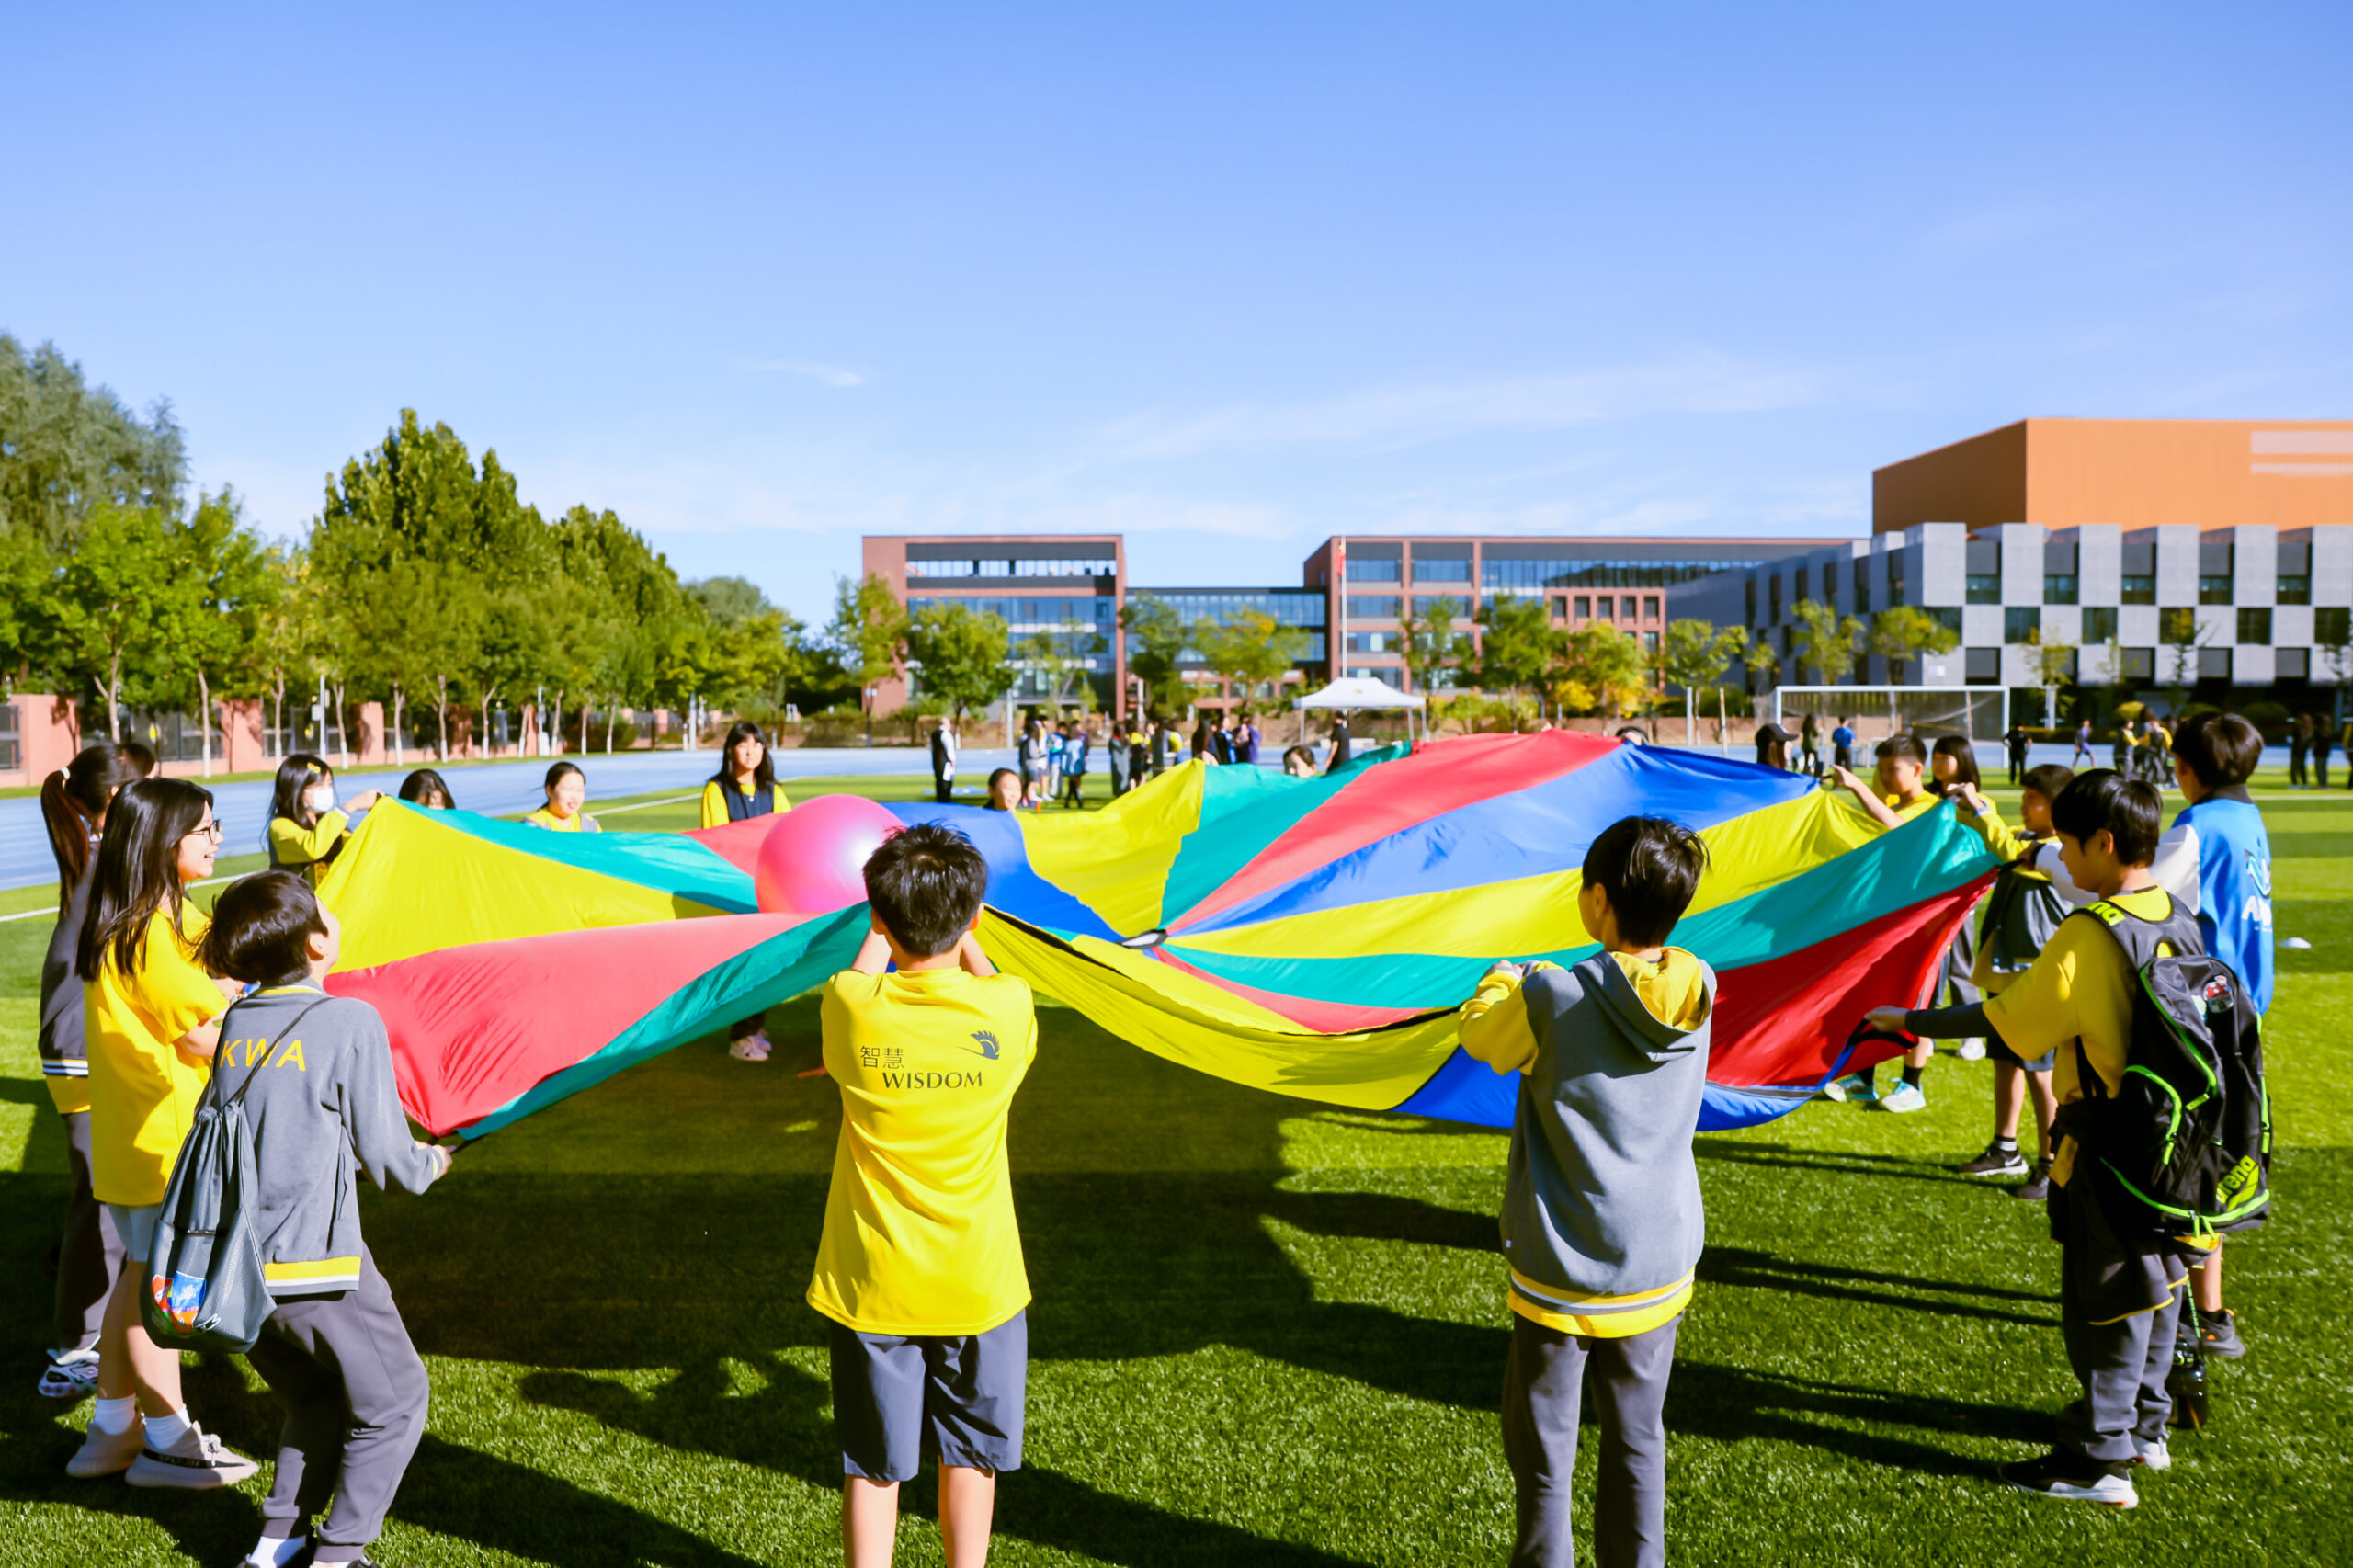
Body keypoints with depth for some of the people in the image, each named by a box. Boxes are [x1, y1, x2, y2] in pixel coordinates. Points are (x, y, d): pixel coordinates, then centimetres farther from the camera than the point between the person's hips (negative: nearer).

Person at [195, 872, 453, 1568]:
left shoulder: (233, 1024, 5)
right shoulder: (351, 1021, -12)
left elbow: (241, 1136, 15)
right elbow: (383, 1154, -9)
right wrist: (430, 1164, 12)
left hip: (238, 1264, 6)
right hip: (319, 1262, -6)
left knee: (313, 1396, 26)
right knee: (391, 1404, 12)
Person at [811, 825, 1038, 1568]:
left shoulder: (851, 1007, -16)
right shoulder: (1006, 1007, -15)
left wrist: (880, 935, 24)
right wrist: (966, 943, 26)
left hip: (871, 1284, 0)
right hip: (978, 1282, 1)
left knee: (873, 1467, 14)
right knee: (970, 1457, 19)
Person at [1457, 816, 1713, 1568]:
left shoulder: (1552, 1001, -21)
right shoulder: (1699, 991, -8)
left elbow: (1478, 1031, 0)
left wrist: (1505, 978, 19)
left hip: (1560, 1273, -4)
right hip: (1659, 1264, 4)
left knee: (1543, 1451, 12)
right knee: (1637, 1445, 18)